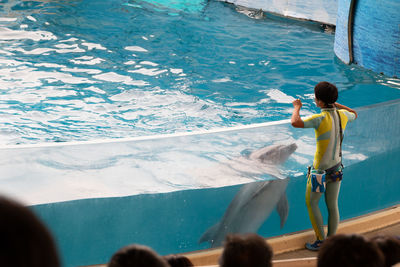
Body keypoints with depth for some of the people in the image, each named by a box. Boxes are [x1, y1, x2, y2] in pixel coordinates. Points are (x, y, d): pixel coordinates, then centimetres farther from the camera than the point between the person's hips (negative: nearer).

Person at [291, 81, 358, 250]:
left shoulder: (321, 119, -25)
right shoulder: (342, 115, -5)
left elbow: (295, 123, -38)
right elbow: (354, 115, 21)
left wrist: (297, 107, -18)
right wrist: (335, 104, 19)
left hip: (320, 170, -6)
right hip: (336, 168, 6)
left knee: (311, 203, 12)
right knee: (332, 205, 14)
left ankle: (321, 240, 15)